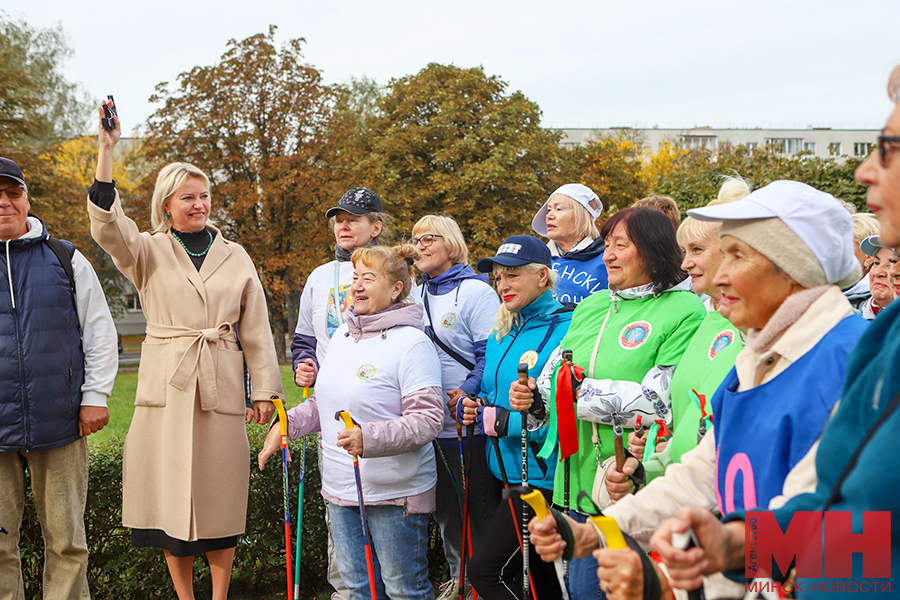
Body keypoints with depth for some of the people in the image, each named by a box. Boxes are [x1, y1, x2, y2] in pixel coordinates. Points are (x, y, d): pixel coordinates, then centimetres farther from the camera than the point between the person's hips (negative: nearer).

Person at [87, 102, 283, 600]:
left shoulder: (235, 257, 10)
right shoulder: (148, 251, 5)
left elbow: (256, 329, 11)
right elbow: (107, 226, -16)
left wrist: (265, 390, 7)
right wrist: (106, 151, -24)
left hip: (220, 387, 1)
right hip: (165, 388, -1)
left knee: (219, 497, 4)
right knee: (170, 494, 3)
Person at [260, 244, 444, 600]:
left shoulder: (412, 343, -14)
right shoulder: (341, 336, 10)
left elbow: (428, 420, -20)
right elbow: (324, 403, 21)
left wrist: (369, 438, -32)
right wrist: (287, 424, 4)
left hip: (395, 492, -7)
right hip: (340, 490, 7)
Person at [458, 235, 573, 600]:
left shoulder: (565, 330, -15)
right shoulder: (501, 336, 12)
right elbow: (491, 392, 23)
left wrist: (504, 421, -22)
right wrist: (470, 407, 1)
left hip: (542, 476, -8)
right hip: (507, 474, 9)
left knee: (486, 570, -11)